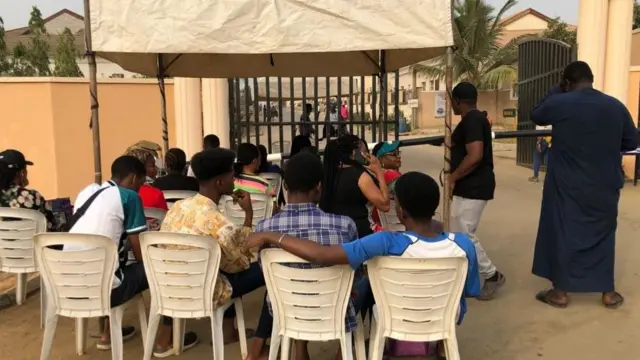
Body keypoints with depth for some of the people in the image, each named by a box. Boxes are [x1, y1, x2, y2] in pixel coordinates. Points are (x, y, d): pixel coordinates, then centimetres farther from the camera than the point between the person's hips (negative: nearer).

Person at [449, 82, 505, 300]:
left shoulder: (471, 120, -18)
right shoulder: (475, 118, 16)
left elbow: (475, 156, -27)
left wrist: (453, 178, -18)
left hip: (473, 187, -11)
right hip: (471, 186, 11)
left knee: (463, 235, -6)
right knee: (462, 233, 14)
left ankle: (492, 275, 7)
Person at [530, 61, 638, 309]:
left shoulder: (559, 103, -11)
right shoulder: (616, 107, -1)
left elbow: (535, 117, 10)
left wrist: (557, 91, 14)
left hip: (567, 186, -3)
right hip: (605, 187, 3)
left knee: (562, 233, 8)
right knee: (603, 235, 15)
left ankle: (560, 292, 15)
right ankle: (608, 292, 24)